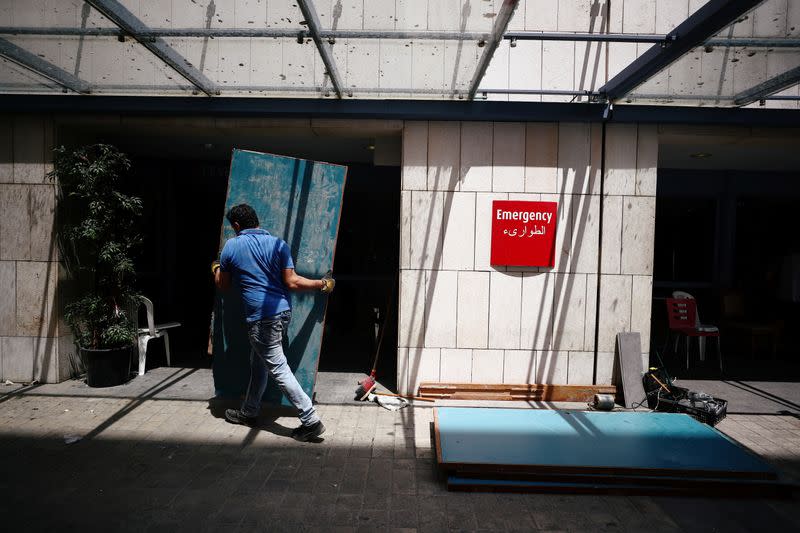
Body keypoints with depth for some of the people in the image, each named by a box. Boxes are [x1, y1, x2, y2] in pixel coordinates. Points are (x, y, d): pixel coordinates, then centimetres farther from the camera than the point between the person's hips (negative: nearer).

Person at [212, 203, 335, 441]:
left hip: (261, 318, -6)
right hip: (283, 312, 6)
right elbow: (292, 282, -5)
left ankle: (311, 420, -4)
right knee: (258, 362, 22)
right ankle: (248, 412, 38)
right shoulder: (278, 244, 3)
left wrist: (216, 269, 33)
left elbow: (223, 285, 11)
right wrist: (322, 284, 8)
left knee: (278, 369, -2)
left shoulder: (231, 246, -1)